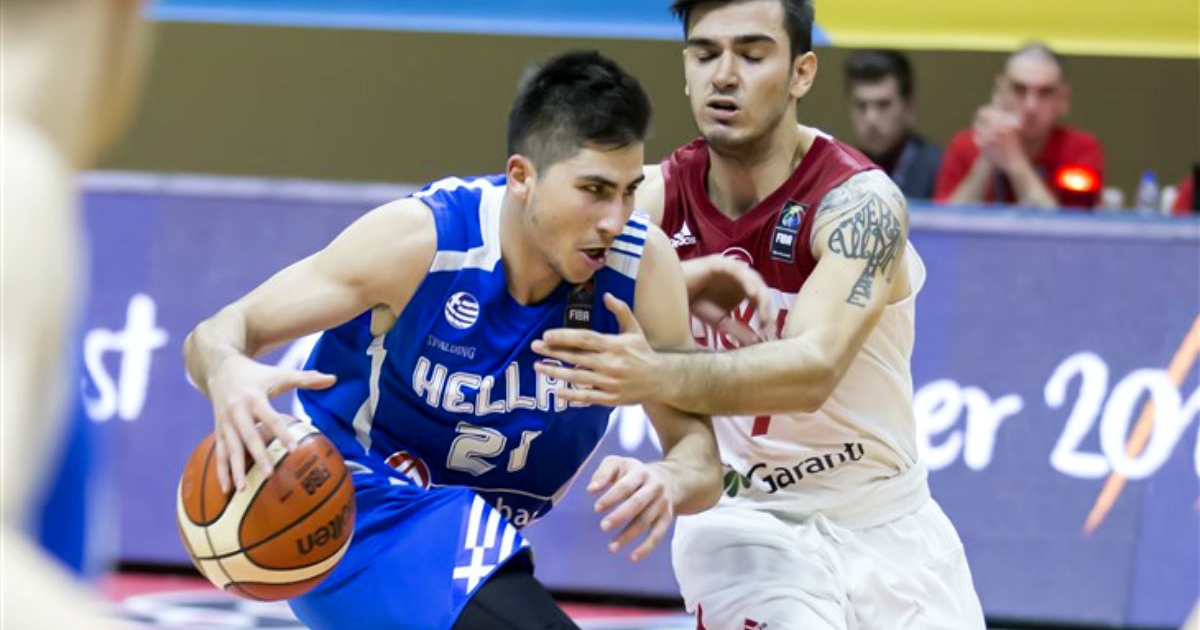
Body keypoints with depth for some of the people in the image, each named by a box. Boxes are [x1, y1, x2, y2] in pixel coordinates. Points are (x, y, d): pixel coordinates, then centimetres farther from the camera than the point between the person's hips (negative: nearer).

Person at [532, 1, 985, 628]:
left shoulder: (860, 202, -21)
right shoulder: (659, 196, -10)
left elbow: (814, 370, -36)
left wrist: (658, 376, -52)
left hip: (889, 521, 0)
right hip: (742, 522, 0)